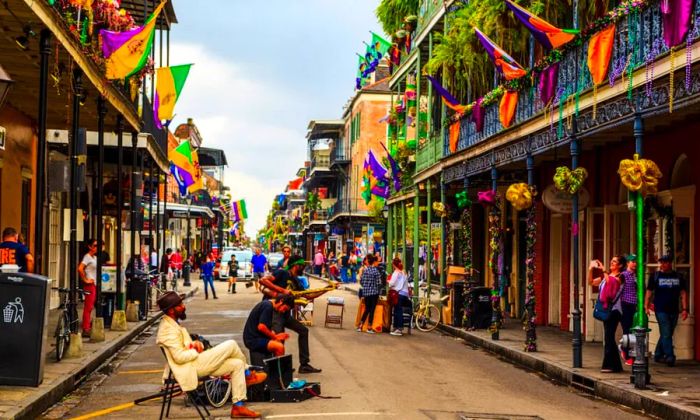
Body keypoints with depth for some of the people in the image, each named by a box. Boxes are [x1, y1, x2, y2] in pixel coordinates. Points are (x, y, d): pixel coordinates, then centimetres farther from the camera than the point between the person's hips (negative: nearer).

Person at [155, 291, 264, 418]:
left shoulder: (171, 324, 13)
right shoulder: (169, 329, -20)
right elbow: (179, 357, -26)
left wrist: (195, 344, 1)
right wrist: (197, 351, -9)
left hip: (195, 363, 11)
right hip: (191, 368, -11)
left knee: (237, 364, 3)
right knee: (231, 345, -13)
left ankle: (238, 407, 5)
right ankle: (248, 375, 12)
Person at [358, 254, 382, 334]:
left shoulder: (364, 270, -5)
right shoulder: (376, 271, -8)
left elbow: (361, 281, 0)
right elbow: (379, 283, -9)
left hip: (366, 292, 2)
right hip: (374, 292, -2)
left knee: (367, 309, 15)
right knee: (372, 309, 5)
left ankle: (360, 326, 13)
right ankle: (369, 327, 6)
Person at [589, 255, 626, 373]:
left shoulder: (620, 276, -6)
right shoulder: (606, 276, 16)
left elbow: (611, 282, -25)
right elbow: (591, 282, 13)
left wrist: (603, 270, -28)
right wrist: (591, 269, 0)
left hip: (614, 310, -8)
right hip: (606, 309, 8)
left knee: (609, 337, -11)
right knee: (609, 338, 10)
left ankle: (609, 365, -10)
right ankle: (615, 365, 17)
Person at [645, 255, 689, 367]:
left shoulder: (678, 276, 7)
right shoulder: (655, 276, 1)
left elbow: (683, 293, 7)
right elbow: (649, 291, 0)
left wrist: (684, 309, -1)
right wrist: (646, 306, -10)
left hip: (674, 310, 4)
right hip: (661, 310, -3)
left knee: (666, 335, 10)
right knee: (666, 334, -10)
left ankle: (658, 355, 22)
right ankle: (670, 357, -13)